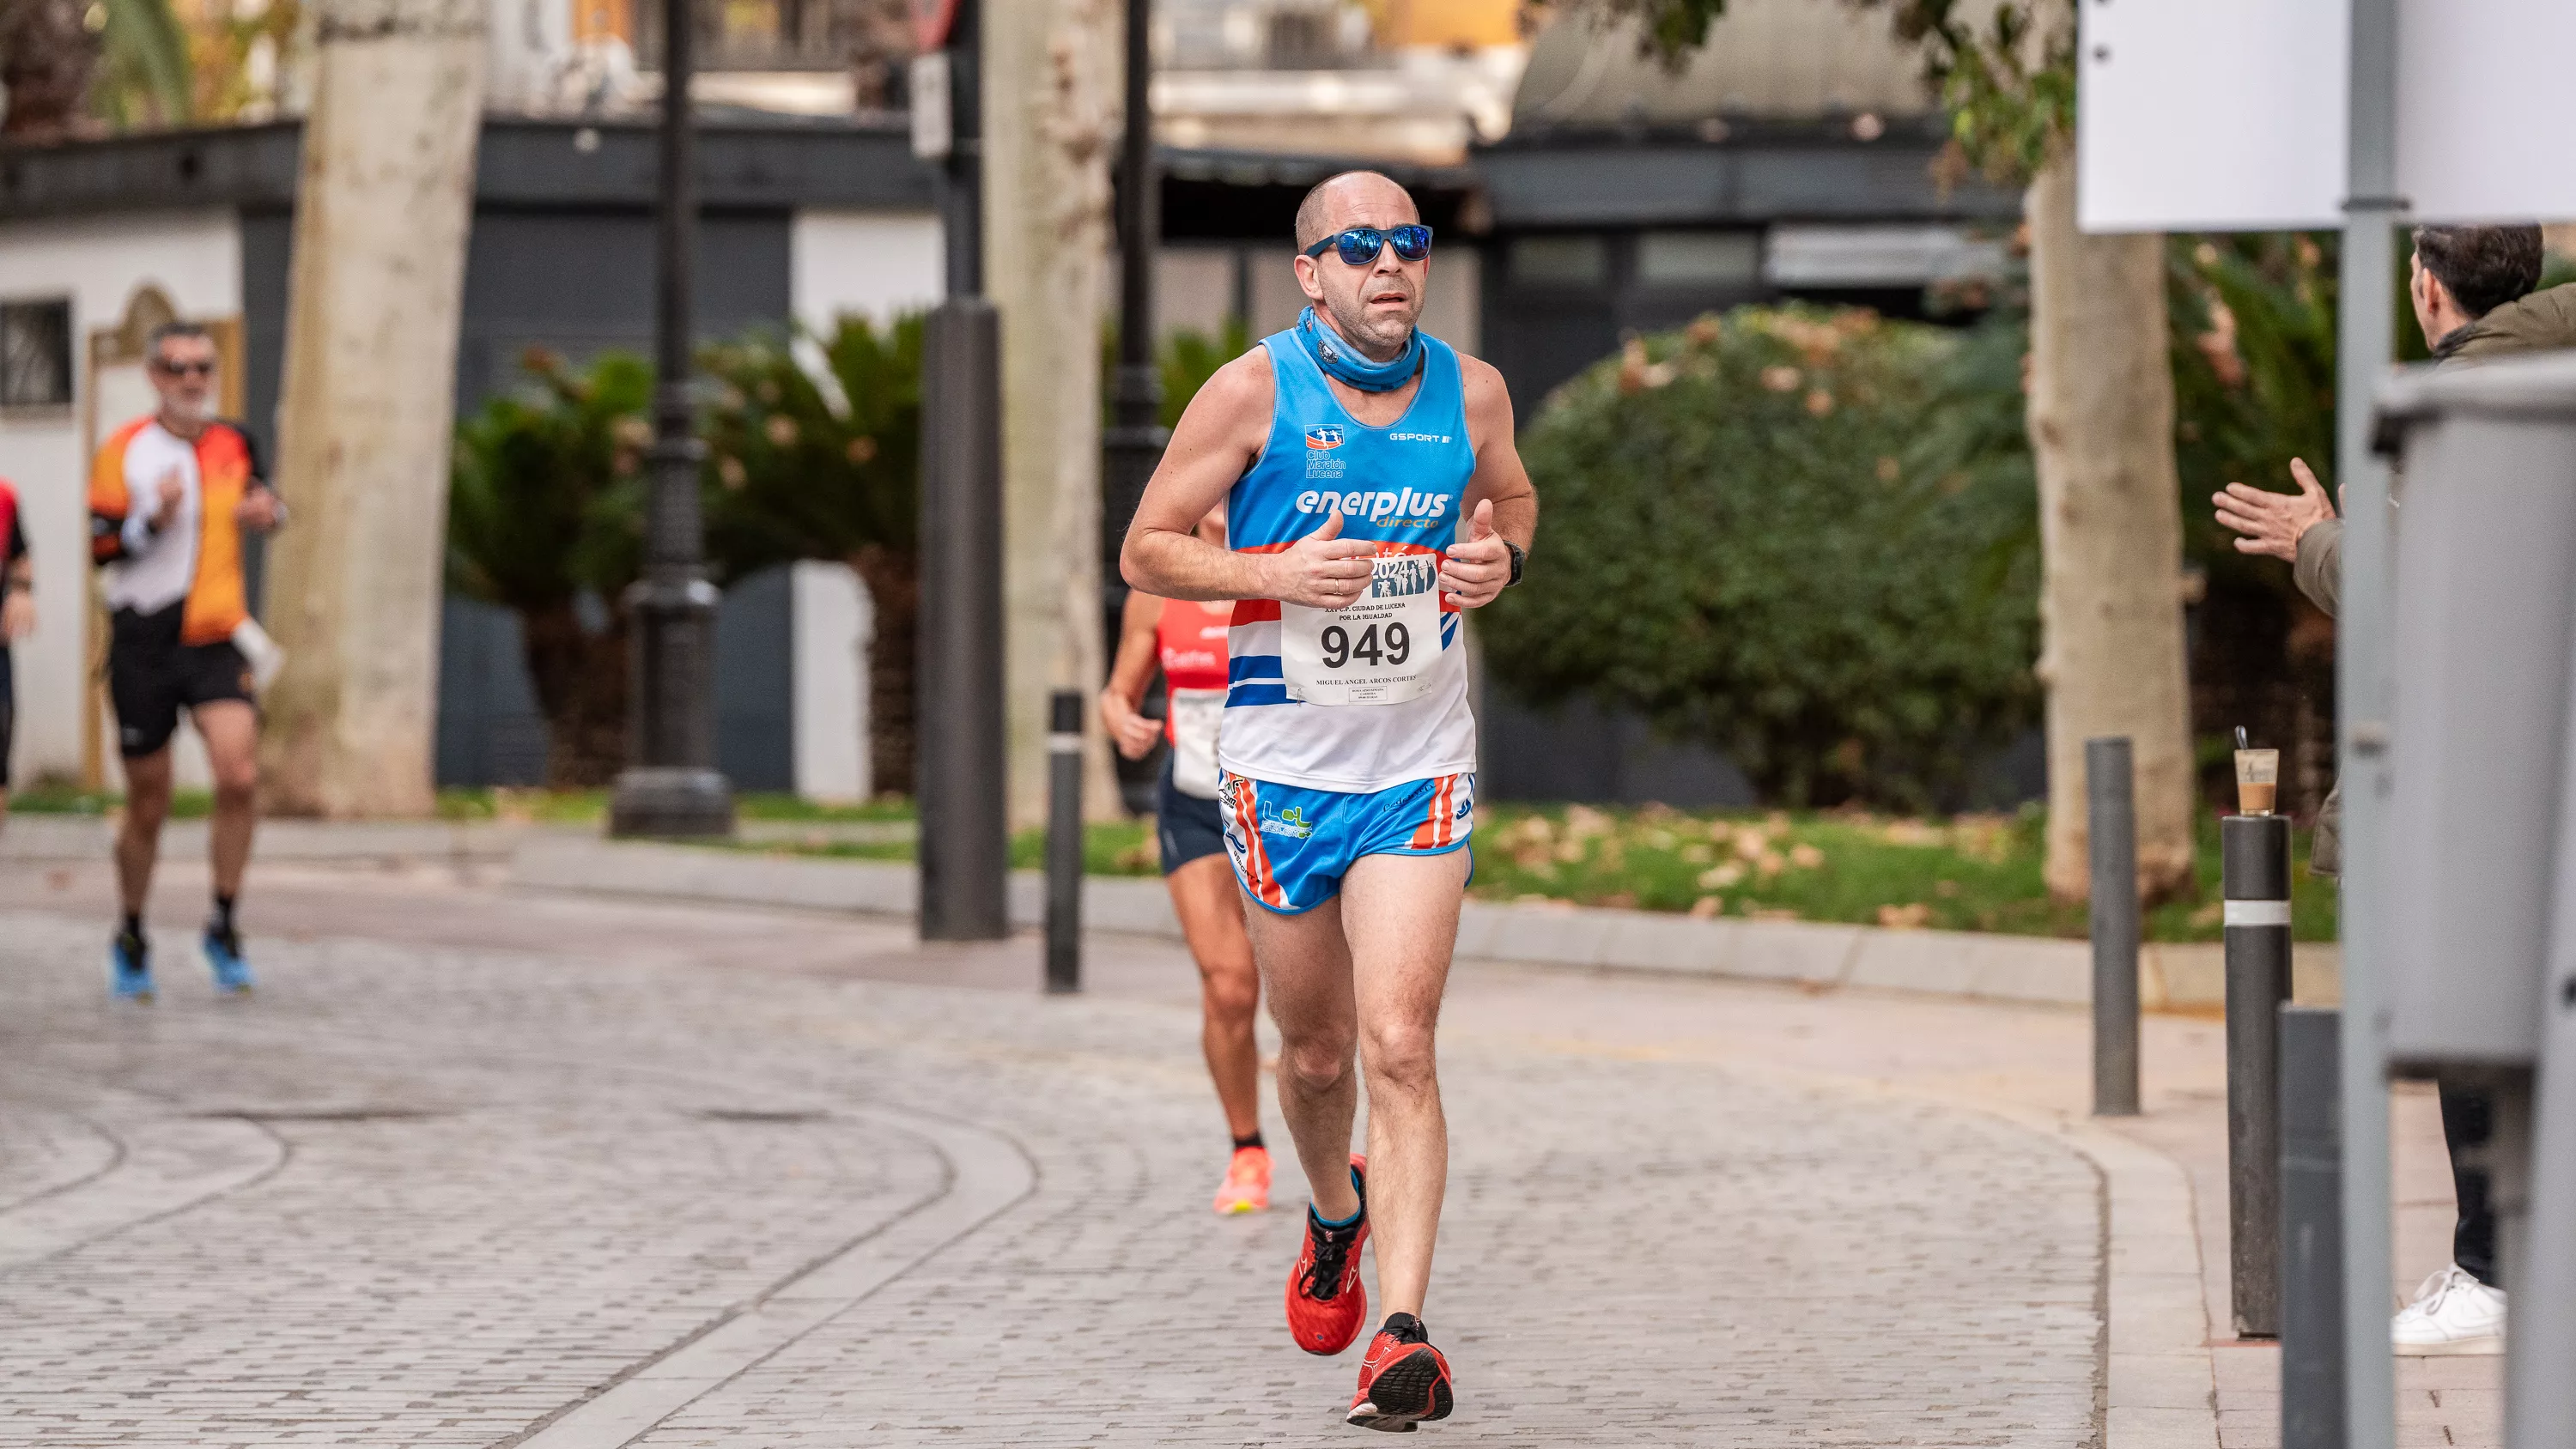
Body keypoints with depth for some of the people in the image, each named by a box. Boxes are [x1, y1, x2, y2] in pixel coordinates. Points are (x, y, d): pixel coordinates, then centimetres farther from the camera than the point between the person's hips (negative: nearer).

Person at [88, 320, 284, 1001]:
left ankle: (224, 926, -3)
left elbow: (258, 497, 26)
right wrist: (153, 517, -24)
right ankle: (131, 940, 27)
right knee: (148, 806, 5)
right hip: (144, 642, -2)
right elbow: (100, 547, -8)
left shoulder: (233, 443, 6)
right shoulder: (124, 452, -5)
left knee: (239, 776, -19)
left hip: (217, 638, 2)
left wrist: (268, 511, 3)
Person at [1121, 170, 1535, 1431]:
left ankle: (1401, 1336, -17)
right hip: (1282, 771, 0)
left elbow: (1512, 496, 21)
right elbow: (1146, 551, -4)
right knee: (1316, 1054, 12)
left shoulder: (1470, 391, 0)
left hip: (1421, 772, 0)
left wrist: (1501, 555, -3)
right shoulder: (1254, 392, -8)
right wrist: (1276, 572, -20)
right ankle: (1335, 1208, 46)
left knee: (1399, 1047, -13)